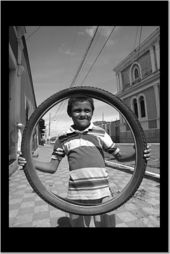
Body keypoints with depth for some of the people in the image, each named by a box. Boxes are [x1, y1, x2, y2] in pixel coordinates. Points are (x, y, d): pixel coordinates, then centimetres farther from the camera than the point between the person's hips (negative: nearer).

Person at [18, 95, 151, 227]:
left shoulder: (100, 133, -1)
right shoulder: (63, 139, 0)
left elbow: (119, 156, 5)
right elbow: (52, 167, 4)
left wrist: (138, 155, -14)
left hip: (102, 194, 0)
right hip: (76, 198, 1)